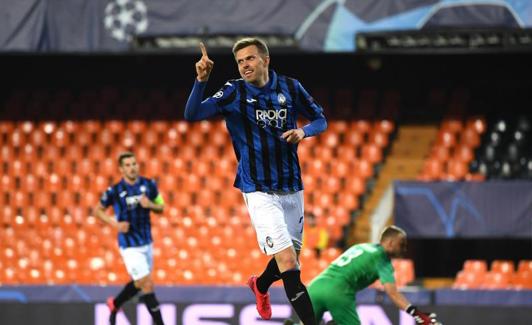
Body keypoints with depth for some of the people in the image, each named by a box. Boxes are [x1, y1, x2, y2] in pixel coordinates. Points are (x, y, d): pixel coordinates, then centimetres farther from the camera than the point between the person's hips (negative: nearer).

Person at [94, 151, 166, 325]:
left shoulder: (149, 185, -3)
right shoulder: (114, 191, -13)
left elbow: (161, 207, 8)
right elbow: (98, 210, 1)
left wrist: (150, 205, -14)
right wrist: (115, 223, -14)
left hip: (146, 242, 5)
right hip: (130, 245, -5)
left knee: (139, 283, 21)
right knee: (147, 285, -10)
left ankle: (115, 304, 47)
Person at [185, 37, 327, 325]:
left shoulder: (290, 88, 1)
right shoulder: (234, 92, -7)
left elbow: (320, 119, 12)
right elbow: (192, 114, -18)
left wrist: (303, 132, -9)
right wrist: (201, 81, -33)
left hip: (292, 187, 4)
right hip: (259, 191, -4)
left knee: (291, 256, 16)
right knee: (288, 262, -17)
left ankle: (260, 285, 49)